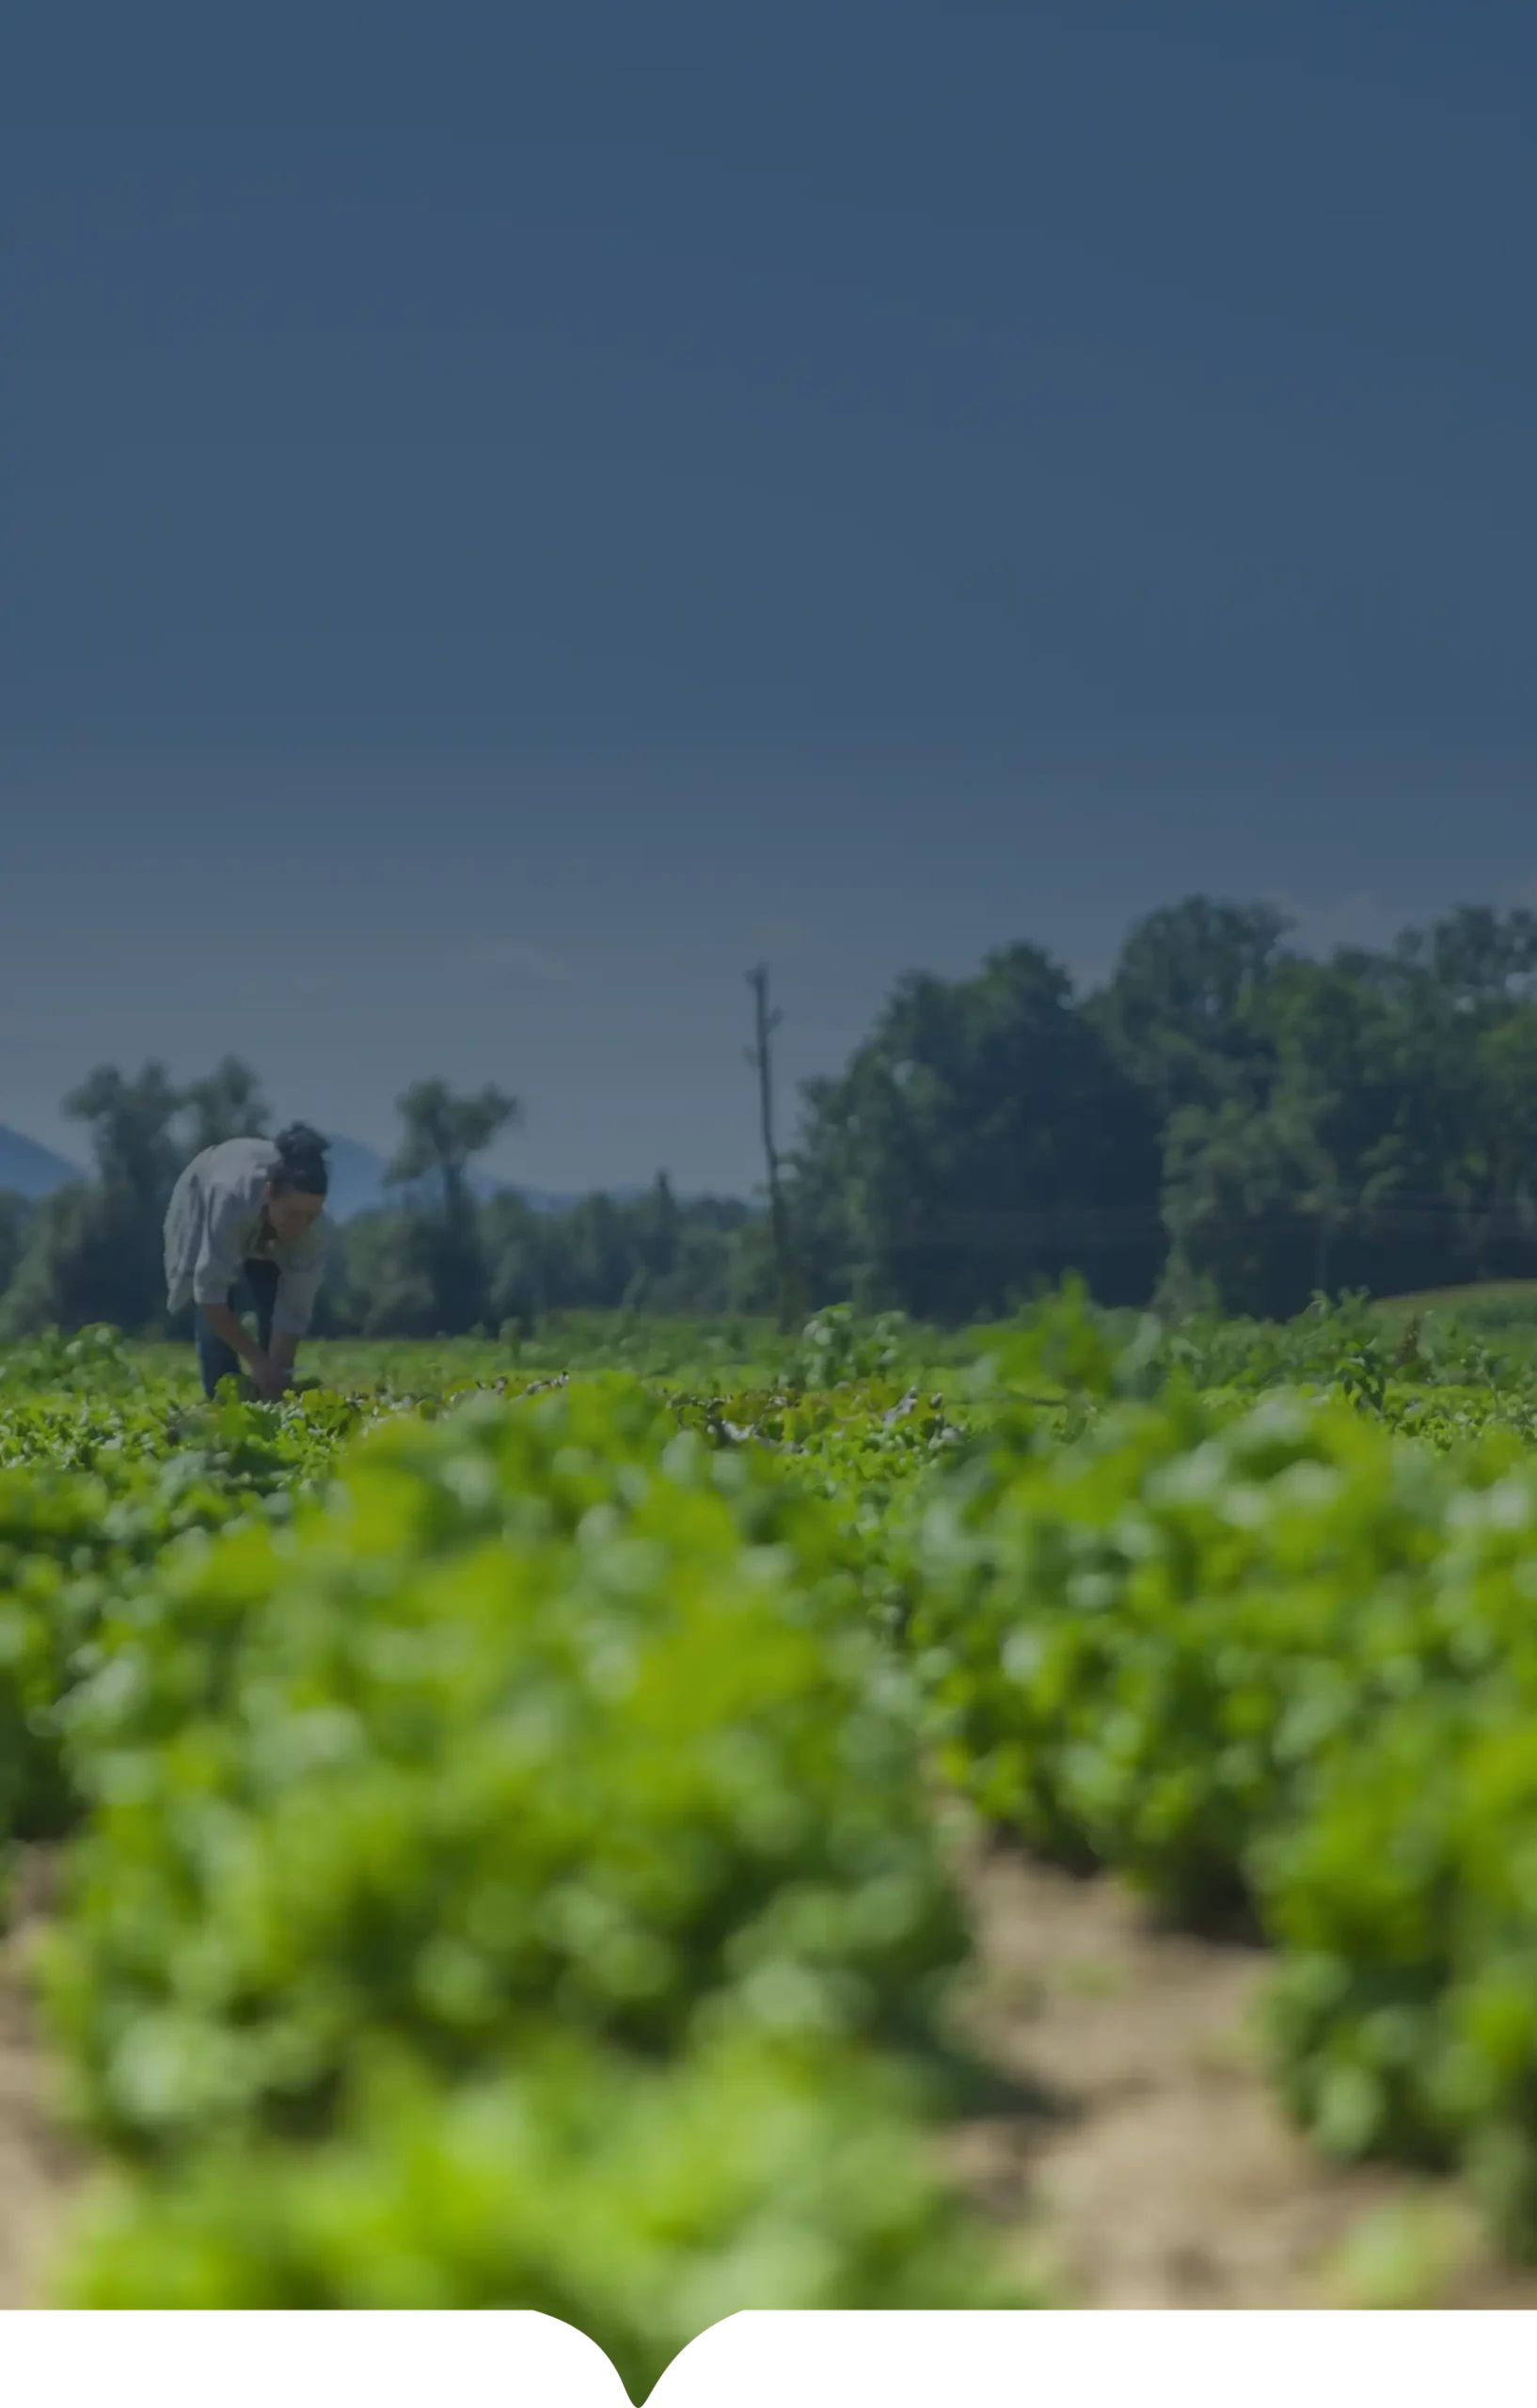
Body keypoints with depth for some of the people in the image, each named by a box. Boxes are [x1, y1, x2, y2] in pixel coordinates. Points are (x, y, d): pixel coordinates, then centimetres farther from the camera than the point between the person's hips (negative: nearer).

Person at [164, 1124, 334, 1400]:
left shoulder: (316, 1229, -38)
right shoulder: (231, 1198, -48)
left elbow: (294, 1310, -32)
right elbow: (210, 1294, -43)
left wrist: (277, 1378, -38)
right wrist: (256, 1361, -44)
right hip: (202, 1216, -2)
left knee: (274, 1318, -13)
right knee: (214, 1323, -18)